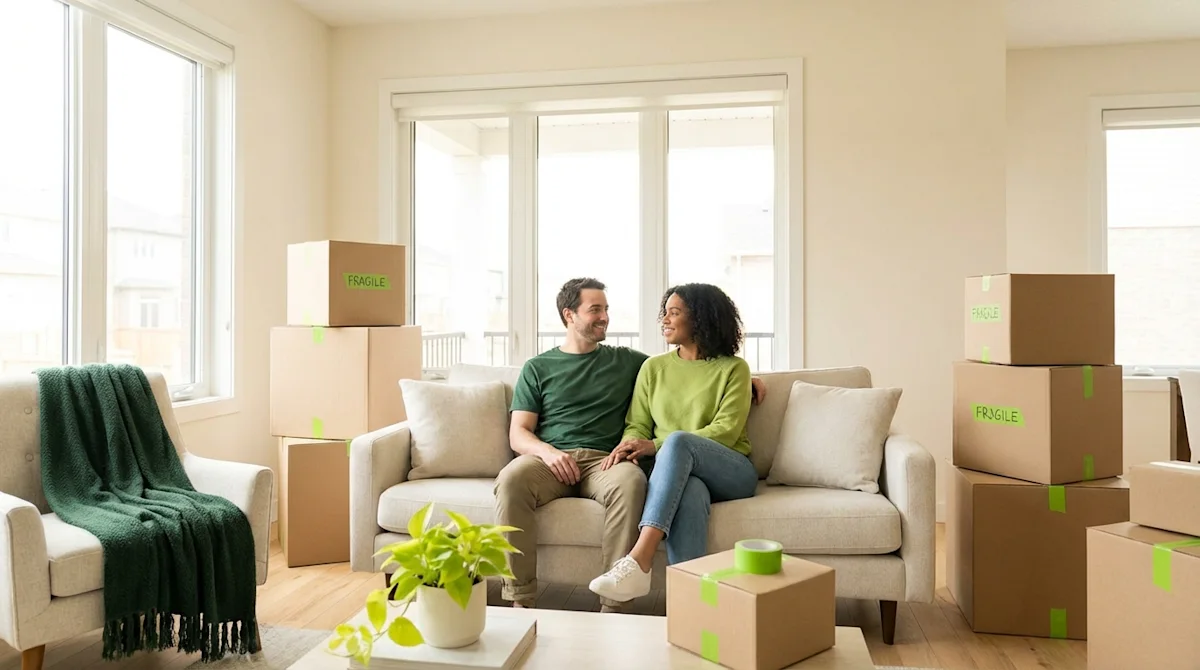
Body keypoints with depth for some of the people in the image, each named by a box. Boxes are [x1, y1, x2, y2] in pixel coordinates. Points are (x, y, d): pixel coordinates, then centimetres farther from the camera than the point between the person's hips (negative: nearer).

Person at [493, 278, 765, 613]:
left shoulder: (625, 361, 21)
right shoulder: (537, 368, 17)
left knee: (631, 480, -36)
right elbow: (518, 434, 10)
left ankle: (613, 604, -31)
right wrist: (548, 452, -13)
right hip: (549, 459, 0)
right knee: (511, 480, -35)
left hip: (603, 461, 0)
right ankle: (520, 601, -27)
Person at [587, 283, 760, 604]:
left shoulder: (733, 368, 6)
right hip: (679, 472, 2)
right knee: (690, 493, -38)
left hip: (731, 472, -2)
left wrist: (656, 445, -18)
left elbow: (726, 430, -7)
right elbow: (637, 425, 12)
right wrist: (629, 447, -16)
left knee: (678, 441, -36)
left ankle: (639, 562, -48)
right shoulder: (653, 367, 17)